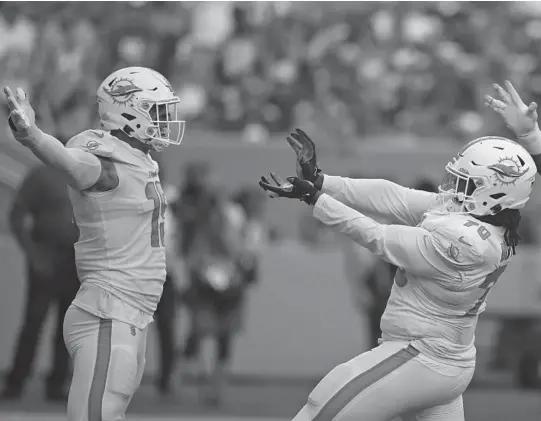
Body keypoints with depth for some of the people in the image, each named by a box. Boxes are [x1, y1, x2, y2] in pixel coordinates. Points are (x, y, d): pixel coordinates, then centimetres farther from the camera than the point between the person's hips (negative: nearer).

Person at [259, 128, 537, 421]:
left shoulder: (460, 240, -29)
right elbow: (394, 199, -3)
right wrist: (319, 182, -6)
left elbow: (380, 240, -20)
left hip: (419, 361, -9)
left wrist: (314, 197, -16)